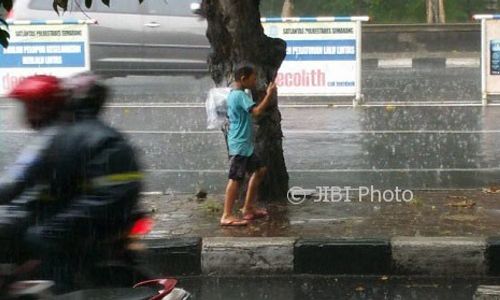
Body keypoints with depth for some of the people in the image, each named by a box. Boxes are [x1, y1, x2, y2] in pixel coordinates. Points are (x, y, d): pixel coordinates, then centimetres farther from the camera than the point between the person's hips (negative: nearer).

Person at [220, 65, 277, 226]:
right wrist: (269, 94, -23)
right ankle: (227, 216, -11)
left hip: (245, 144, 11)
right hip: (239, 145, -11)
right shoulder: (240, 95, -17)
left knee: (259, 170, 17)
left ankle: (248, 207, 21)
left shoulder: (234, 95, 15)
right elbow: (257, 111, -29)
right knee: (236, 178, -11)